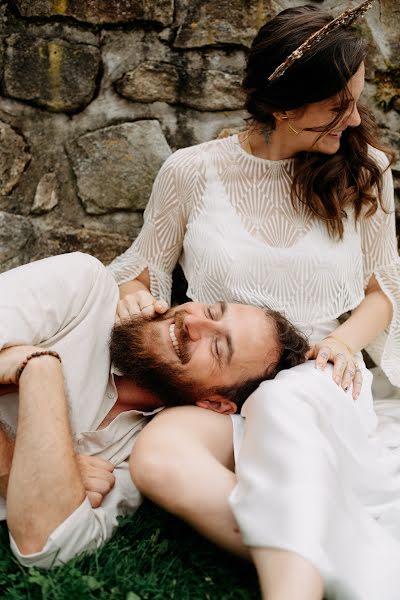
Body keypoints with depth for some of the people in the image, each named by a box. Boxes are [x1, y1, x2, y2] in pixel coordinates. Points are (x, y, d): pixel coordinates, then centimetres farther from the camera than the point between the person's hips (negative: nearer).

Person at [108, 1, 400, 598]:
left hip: (323, 382, 0)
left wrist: (347, 338, -8)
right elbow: (142, 272, 13)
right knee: (158, 459, -35)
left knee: (284, 405, -39)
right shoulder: (192, 171, 0)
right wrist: (132, 295, -11)